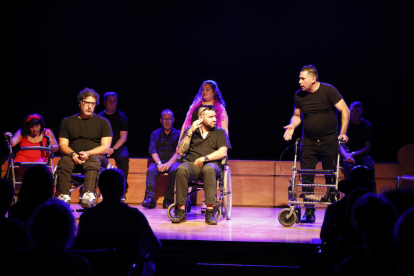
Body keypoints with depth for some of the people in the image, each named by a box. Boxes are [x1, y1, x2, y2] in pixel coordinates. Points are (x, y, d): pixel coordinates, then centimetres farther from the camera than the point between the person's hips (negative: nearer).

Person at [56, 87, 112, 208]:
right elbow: (62, 145, 8)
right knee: (64, 162, -32)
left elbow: (105, 147, 0)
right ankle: (64, 196, -44)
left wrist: (88, 153, -17)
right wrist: (73, 154, -15)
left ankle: (89, 196, -55)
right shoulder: (67, 121, 15)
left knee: (93, 162, -37)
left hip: (96, 155, -2)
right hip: (73, 156, 2)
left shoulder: (103, 122, 10)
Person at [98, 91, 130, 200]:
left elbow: (123, 137, -1)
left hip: (118, 146, -1)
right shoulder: (99, 117, 11)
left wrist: (113, 149, -16)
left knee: (123, 157, -34)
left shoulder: (121, 117, 7)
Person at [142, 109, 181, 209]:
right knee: (151, 170, -30)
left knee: (175, 170, -34)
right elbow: (152, 150, 4)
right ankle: (150, 198, -38)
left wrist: (169, 163, -17)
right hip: (159, 160, 2)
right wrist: (159, 163, -15)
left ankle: (168, 200, -30)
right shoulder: (155, 134, 18)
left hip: (173, 161, -1)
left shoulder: (178, 134, 13)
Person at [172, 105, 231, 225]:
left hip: (211, 164, -1)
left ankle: (210, 212, -39)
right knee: (181, 169, -35)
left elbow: (223, 152, 1)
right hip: (192, 164, 1)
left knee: (209, 169, -39)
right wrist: (191, 132, -1)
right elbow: (181, 151, 7)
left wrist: (204, 158, -10)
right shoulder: (190, 131, 17)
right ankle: (181, 211, -31)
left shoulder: (220, 132, 14)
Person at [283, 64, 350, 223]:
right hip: (308, 142, 3)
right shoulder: (299, 96, 2)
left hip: (329, 141, -3)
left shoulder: (328, 91, -9)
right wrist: (292, 126, -3)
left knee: (331, 177, 2)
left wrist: (343, 132, -10)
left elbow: (345, 111, -5)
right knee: (306, 177, -2)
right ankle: (309, 212, 5)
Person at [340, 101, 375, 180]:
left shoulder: (367, 126, 4)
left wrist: (353, 154, -16)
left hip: (361, 154, 1)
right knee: (349, 166, -34)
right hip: (347, 153, -1)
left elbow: (367, 146, 0)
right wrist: (346, 155, -28)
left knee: (369, 167, -30)